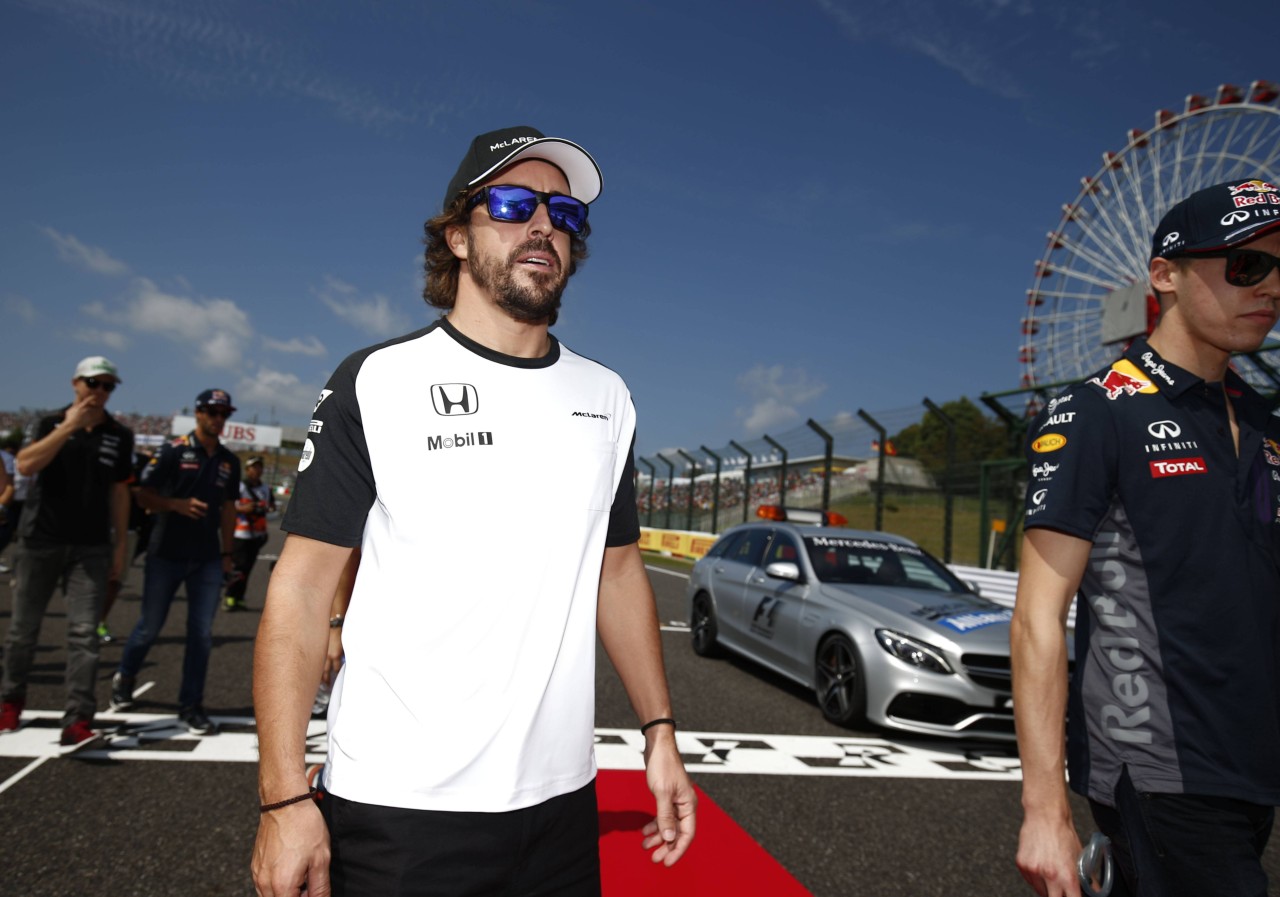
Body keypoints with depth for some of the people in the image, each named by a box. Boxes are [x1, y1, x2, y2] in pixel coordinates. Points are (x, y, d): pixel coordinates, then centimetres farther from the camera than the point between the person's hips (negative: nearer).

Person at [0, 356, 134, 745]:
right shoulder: (51, 423, 1)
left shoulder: (120, 436, 5)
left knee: (84, 633, -7)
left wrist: (120, 546, 8)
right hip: (39, 541, 0)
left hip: (91, 547, 0)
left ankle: (78, 721, -6)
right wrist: (69, 426, -21)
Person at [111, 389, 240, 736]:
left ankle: (191, 705, 9)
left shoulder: (229, 461, 7)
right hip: (166, 555, -3)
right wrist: (177, 504, -23)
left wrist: (226, 552, 13)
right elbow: (143, 495, -6)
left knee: (202, 633, -1)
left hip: (207, 559, 3)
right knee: (150, 626, 10)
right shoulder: (173, 451, -6)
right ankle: (124, 678, 38)